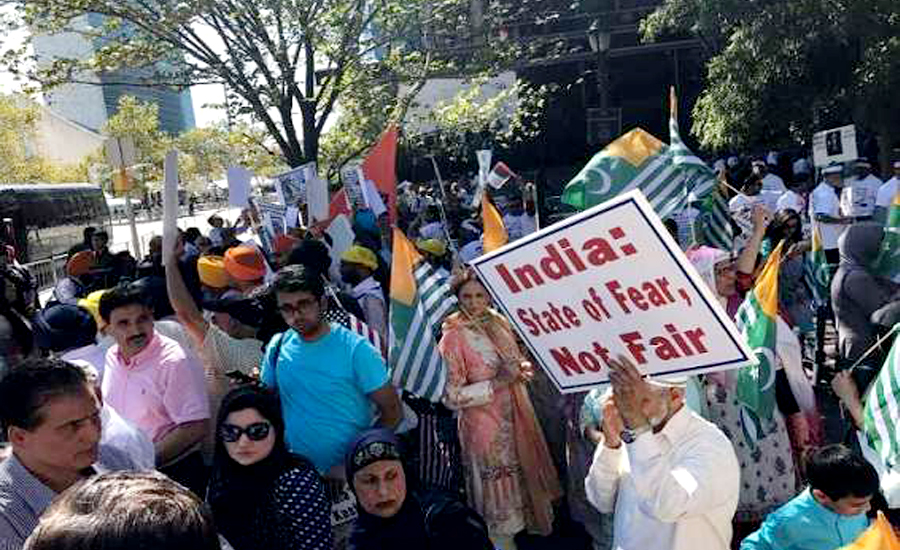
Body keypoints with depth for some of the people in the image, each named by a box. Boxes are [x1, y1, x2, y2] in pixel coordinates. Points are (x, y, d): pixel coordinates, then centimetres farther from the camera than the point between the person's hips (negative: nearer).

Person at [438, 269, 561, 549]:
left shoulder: (500, 322, 2)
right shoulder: (453, 338, -16)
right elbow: (451, 396, -18)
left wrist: (522, 369, -5)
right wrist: (496, 383, -23)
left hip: (517, 417, 6)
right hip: (486, 424, -6)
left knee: (525, 478, 18)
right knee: (500, 487, 7)